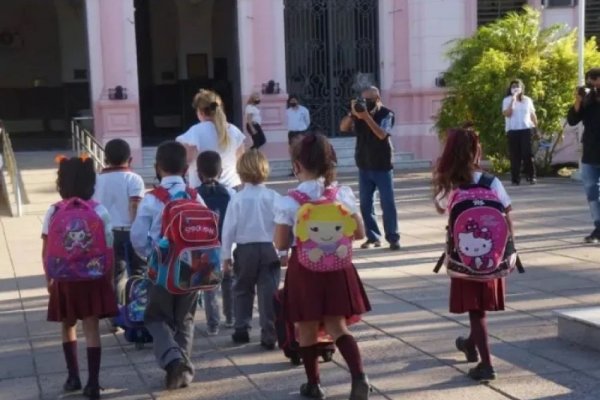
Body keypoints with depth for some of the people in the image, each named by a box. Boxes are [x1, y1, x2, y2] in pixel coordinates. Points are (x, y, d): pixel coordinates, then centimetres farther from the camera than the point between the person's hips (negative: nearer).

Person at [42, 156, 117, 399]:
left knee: (68, 326, 20)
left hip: (63, 278, 1)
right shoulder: (99, 211, -6)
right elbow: (107, 249, -5)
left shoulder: (53, 213, -3)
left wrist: (48, 277, 11)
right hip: (93, 277, -1)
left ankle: (73, 377, 25)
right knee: (91, 328, 1)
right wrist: (109, 276, 5)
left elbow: (46, 249, -1)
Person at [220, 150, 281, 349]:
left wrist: (226, 254, 5)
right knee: (268, 293, 3)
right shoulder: (274, 197, -6)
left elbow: (229, 229, -5)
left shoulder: (237, 199, -8)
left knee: (242, 290, 18)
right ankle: (269, 336, 3)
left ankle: (241, 330, 23)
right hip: (269, 249, 0)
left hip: (245, 250, 0)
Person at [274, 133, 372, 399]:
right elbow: (359, 233, 4)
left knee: (307, 329, 13)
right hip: (336, 265, 3)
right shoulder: (343, 194, -3)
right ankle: (359, 376, -10)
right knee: (337, 326, 9)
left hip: (304, 267, -3)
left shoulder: (288, 201, -12)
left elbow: (281, 244, -10)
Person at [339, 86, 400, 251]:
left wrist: (367, 116, -31)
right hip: (364, 166, 4)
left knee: (387, 203, -4)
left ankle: (393, 238, 1)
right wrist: (352, 114, -23)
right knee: (365, 204, 6)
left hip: (383, 166, -4)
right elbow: (343, 127, -7)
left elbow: (382, 134, -23)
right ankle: (373, 236, 15)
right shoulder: (359, 113, 4)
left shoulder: (386, 114, -7)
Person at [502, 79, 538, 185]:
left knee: (528, 153, -6)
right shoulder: (507, 100, 4)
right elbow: (506, 114, -11)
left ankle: (531, 177, -1)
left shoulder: (527, 100, 11)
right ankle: (515, 179, 2)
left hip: (527, 129, 1)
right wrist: (513, 101, -15)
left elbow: (532, 115, 15)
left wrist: (537, 127, 10)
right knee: (515, 155, -1)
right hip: (512, 131, -1)